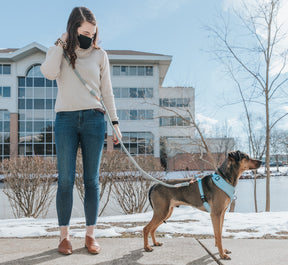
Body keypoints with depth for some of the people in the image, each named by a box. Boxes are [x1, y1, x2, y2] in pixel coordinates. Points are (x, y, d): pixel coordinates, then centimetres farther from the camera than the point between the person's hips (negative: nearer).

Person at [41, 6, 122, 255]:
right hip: (65, 119, 0)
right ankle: (64, 235, 7)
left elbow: (107, 91, 11)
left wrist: (115, 122, 6)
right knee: (66, 180, -3)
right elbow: (49, 73, -11)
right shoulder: (58, 52, 11)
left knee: (92, 180, 1)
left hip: (93, 119, 1)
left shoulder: (100, 55, 11)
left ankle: (90, 235, 10)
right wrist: (61, 43, -4)